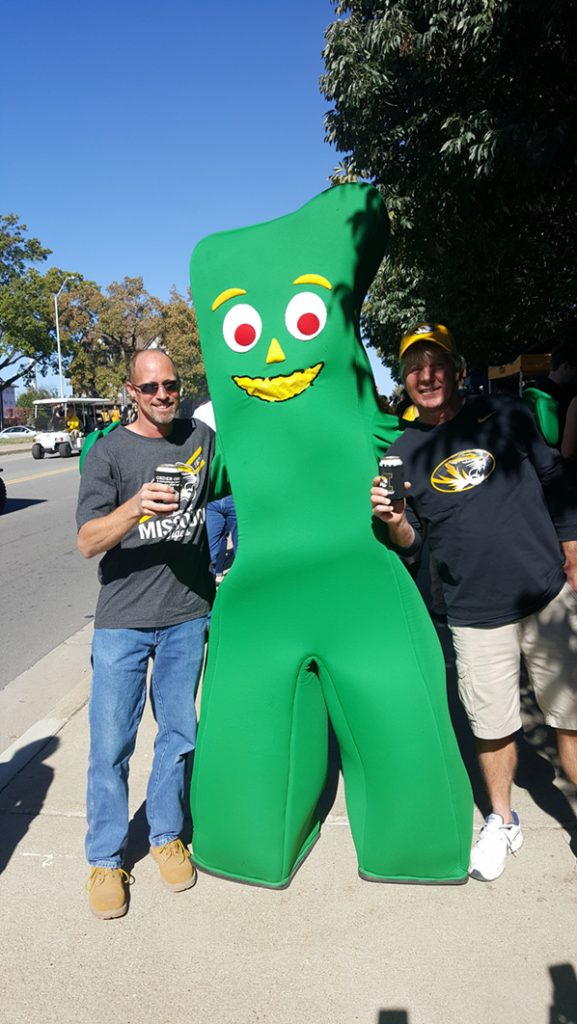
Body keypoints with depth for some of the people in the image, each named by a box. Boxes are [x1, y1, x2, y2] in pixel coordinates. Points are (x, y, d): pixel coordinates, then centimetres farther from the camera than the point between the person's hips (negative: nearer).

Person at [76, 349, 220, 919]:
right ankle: (105, 858, 23)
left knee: (179, 735, 12)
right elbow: (87, 542, -12)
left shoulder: (202, 438, 5)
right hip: (122, 620, -2)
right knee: (110, 744, 3)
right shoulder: (109, 452, -4)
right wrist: (135, 506, -29)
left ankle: (167, 835, 33)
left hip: (188, 615, 3)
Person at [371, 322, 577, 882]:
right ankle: (502, 821, 36)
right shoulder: (402, 452, 3)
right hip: (474, 616, 1)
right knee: (492, 728, 11)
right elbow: (411, 541, 6)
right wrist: (394, 522, -16)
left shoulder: (507, 415, 2)